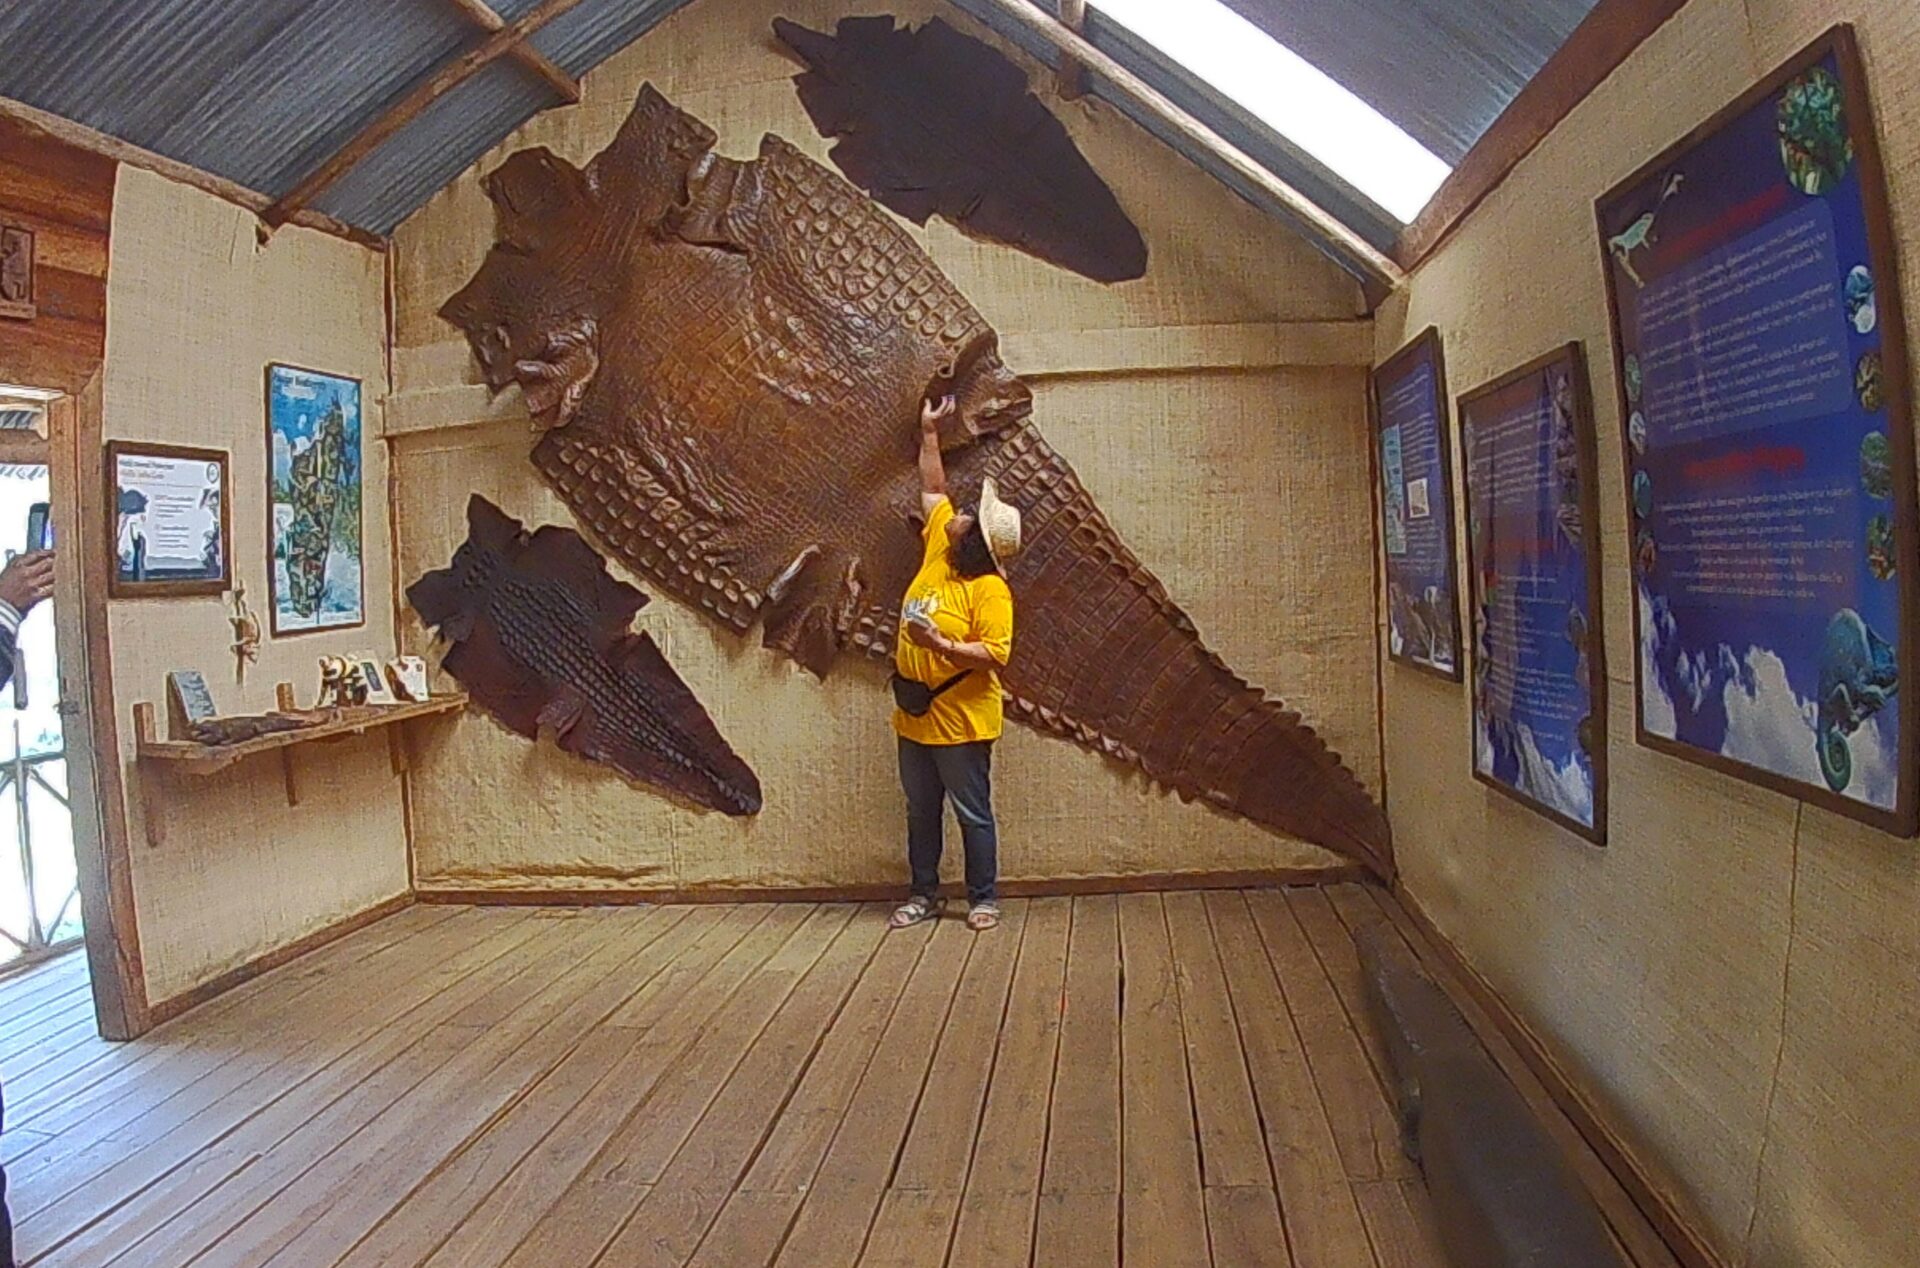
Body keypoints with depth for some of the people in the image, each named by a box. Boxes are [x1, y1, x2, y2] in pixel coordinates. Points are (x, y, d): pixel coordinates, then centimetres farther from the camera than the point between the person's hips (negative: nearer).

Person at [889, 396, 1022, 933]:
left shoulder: (990, 590, -16)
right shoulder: (936, 552, 4)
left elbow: (996, 652, -22)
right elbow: (932, 488, 15)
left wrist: (941, 645, -32)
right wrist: (929, 431, 17)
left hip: (960, 721, -8)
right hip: (915, 714, 8)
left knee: (973, 814, 5)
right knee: (920, 813, 16)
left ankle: (983, 900, 18)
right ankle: (924, 895, 28)